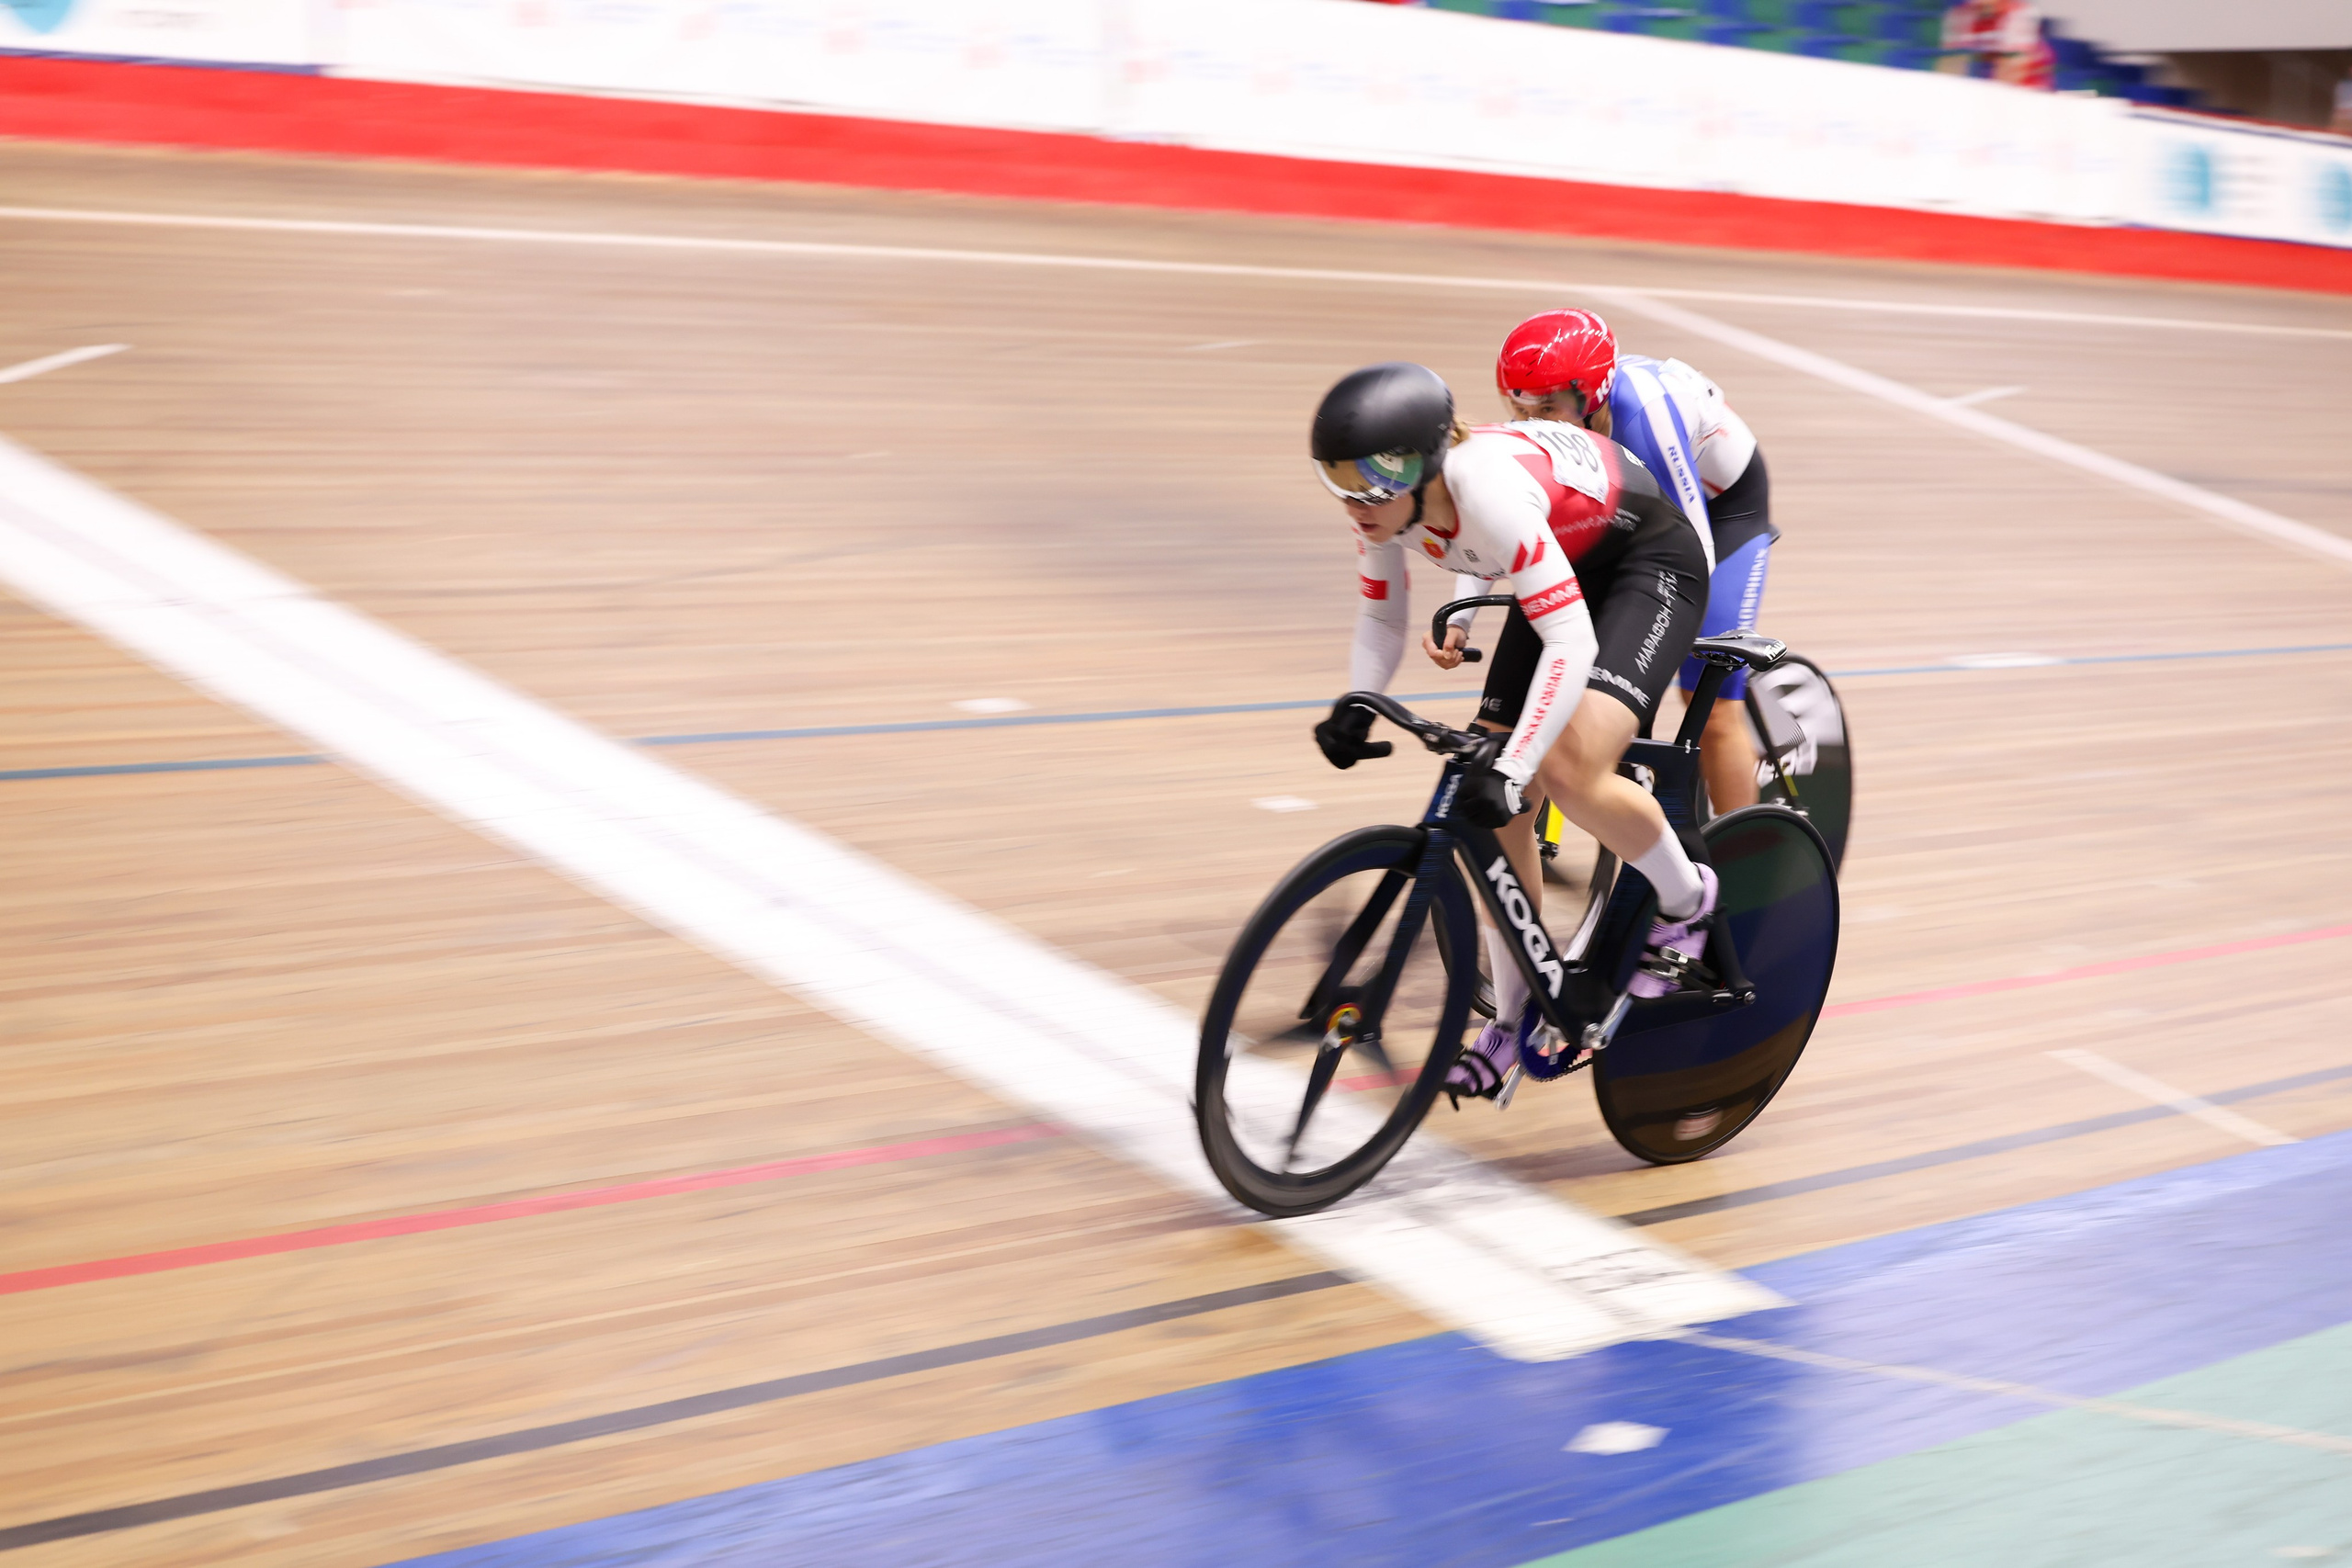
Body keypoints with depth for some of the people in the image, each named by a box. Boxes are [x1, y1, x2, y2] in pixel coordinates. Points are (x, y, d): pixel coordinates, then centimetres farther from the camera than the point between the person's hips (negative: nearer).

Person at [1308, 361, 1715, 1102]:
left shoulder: (1488, 489, -39)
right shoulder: (1387, 498, -17)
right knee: (1489, 798, -1)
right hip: (1568, 566, 8)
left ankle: (1687, 901, 2)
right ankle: (1518, 1018, 15)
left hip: (1652, 561, -7)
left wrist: (1510, 772, -45)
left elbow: (1572, 644, -40)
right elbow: (1381, 616, -1)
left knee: (1567, 770, -27)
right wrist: (1355, 708, -19)